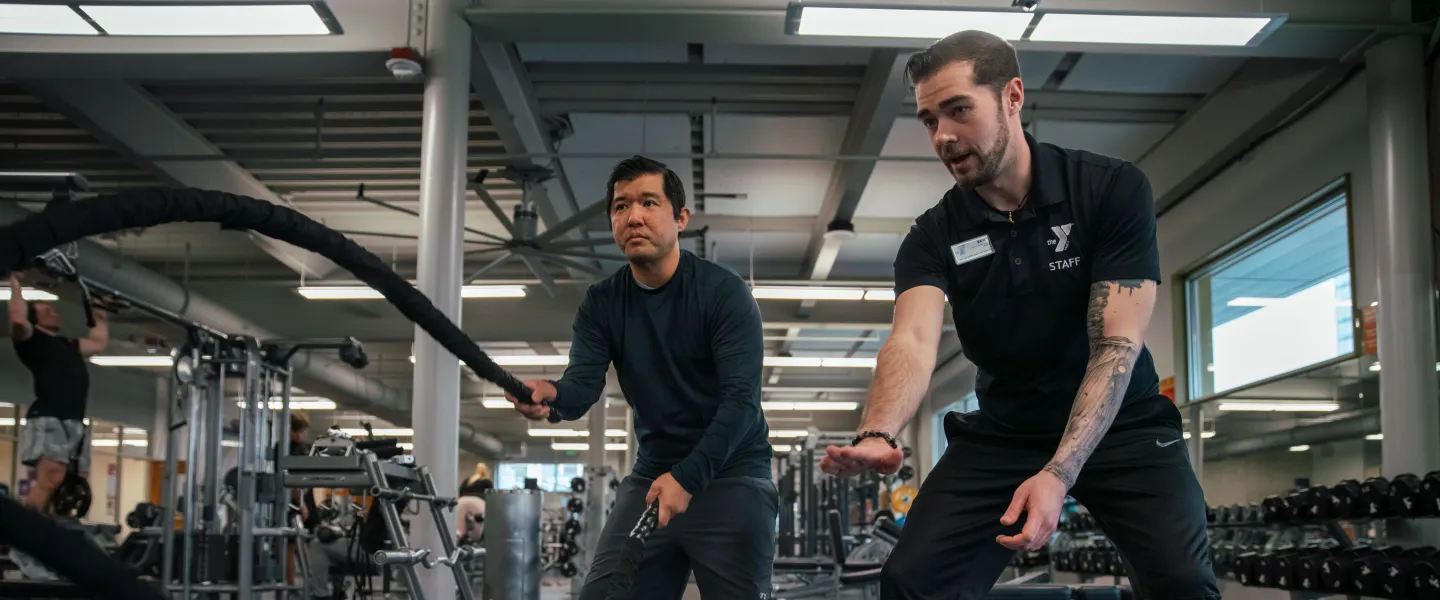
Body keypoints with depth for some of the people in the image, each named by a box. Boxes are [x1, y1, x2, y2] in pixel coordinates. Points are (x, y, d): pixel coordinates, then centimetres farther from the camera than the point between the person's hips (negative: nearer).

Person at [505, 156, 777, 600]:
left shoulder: (724, 292, -11)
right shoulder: (601, 304, 3)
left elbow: (741, 398, -19)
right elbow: (582, 384, -10)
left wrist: (688, 477, -30)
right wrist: (551, 397, -35)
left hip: (730, 476, -4)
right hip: (652, 477, 4)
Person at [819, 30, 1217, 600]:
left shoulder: (1112, 189, -13)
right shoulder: (933, 236, -6)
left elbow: (1117, 342, -20)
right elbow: (913, 339, -24)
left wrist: (1059, 472, -33)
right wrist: (876, 435, -46)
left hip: (1119, 426, -2)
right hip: (1001, 435, 3)